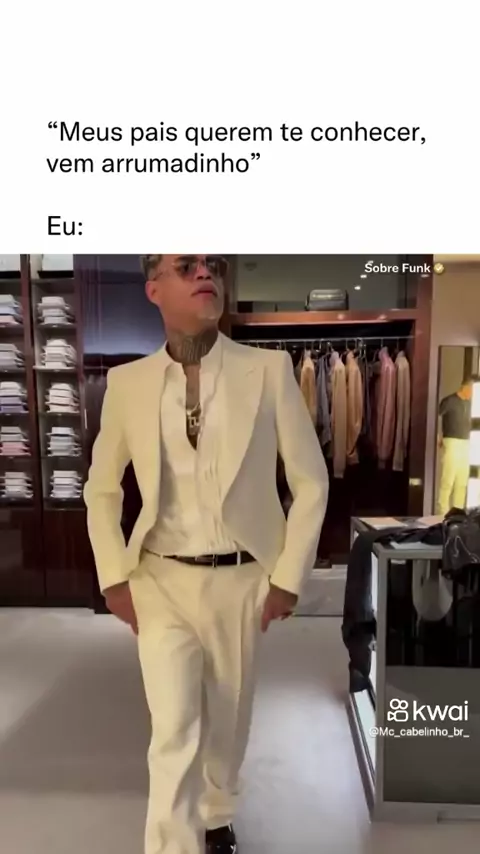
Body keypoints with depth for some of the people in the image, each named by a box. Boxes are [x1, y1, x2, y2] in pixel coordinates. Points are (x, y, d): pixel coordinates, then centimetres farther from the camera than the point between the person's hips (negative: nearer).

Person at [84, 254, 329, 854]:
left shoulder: (269, 371, -8)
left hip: (241, 580, 1)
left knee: (227, 719, 20)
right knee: (174, 734, -2)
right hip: (161, 581, 0)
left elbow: (311, 480, -3)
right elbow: (101, 489, 7)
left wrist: (288, 576, -5)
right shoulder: (127, 382, -4)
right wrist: (114, 576, 0)